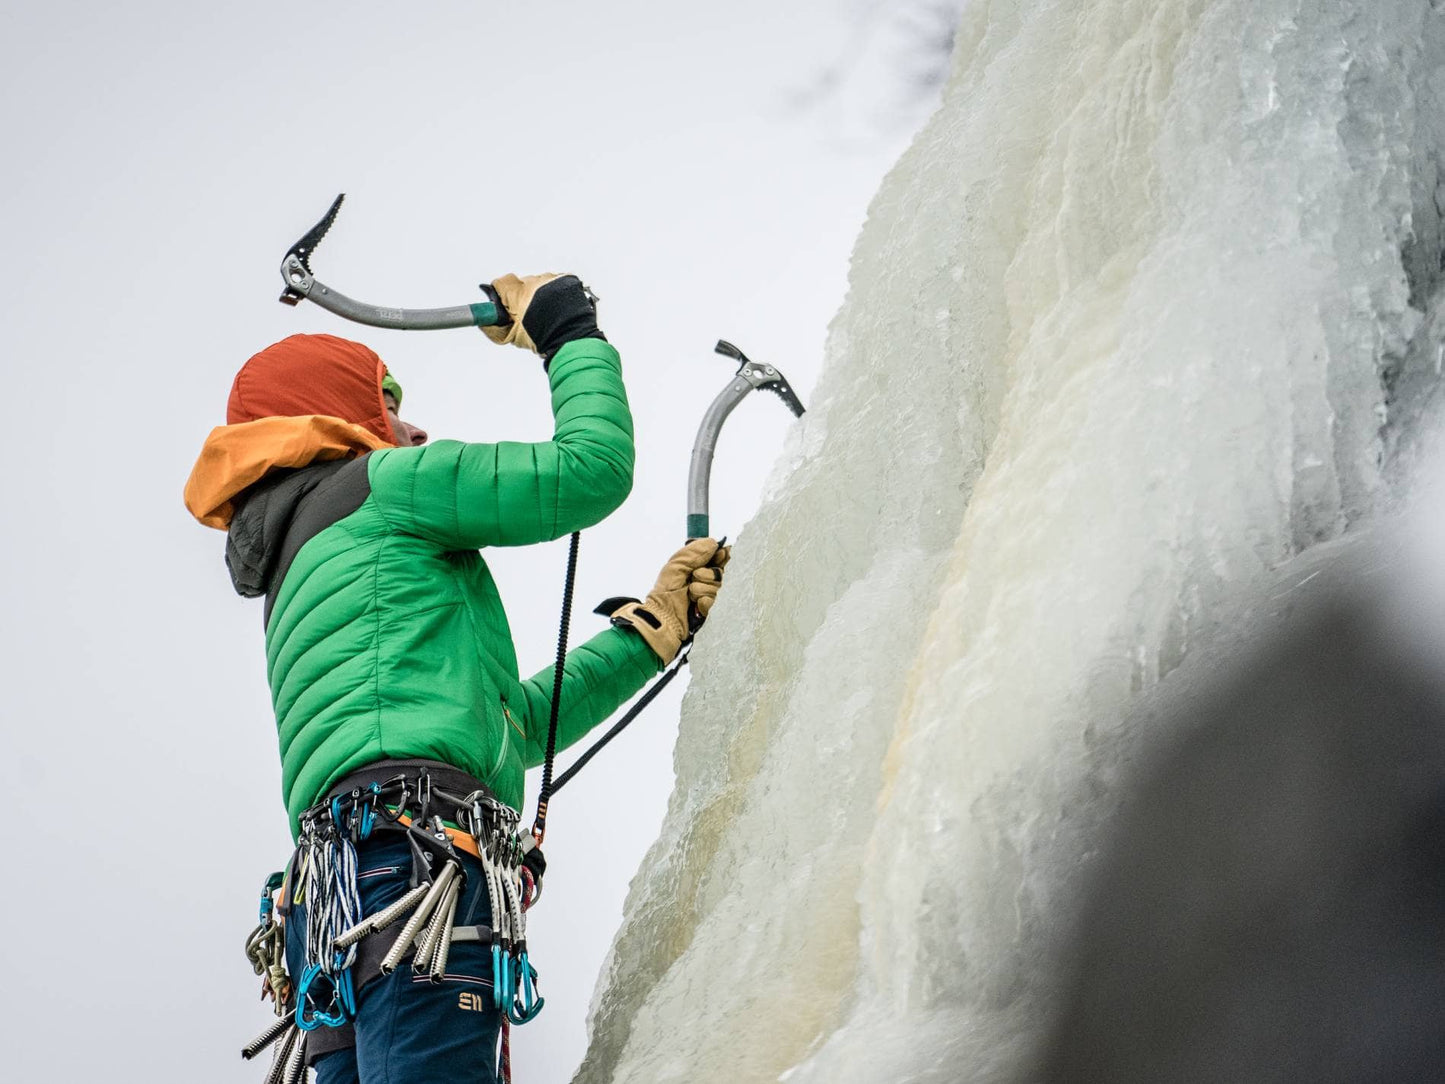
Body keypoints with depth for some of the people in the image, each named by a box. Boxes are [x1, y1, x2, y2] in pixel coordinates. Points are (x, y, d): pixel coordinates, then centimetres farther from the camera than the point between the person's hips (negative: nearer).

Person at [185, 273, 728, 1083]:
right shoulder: (378, 488, 12)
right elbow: (591, 469, 5)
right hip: (409, 845, -9)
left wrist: (653, 627, 42)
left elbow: (516, 721, 40)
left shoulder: (301, 585, 38)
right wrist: (569, 331, 22)